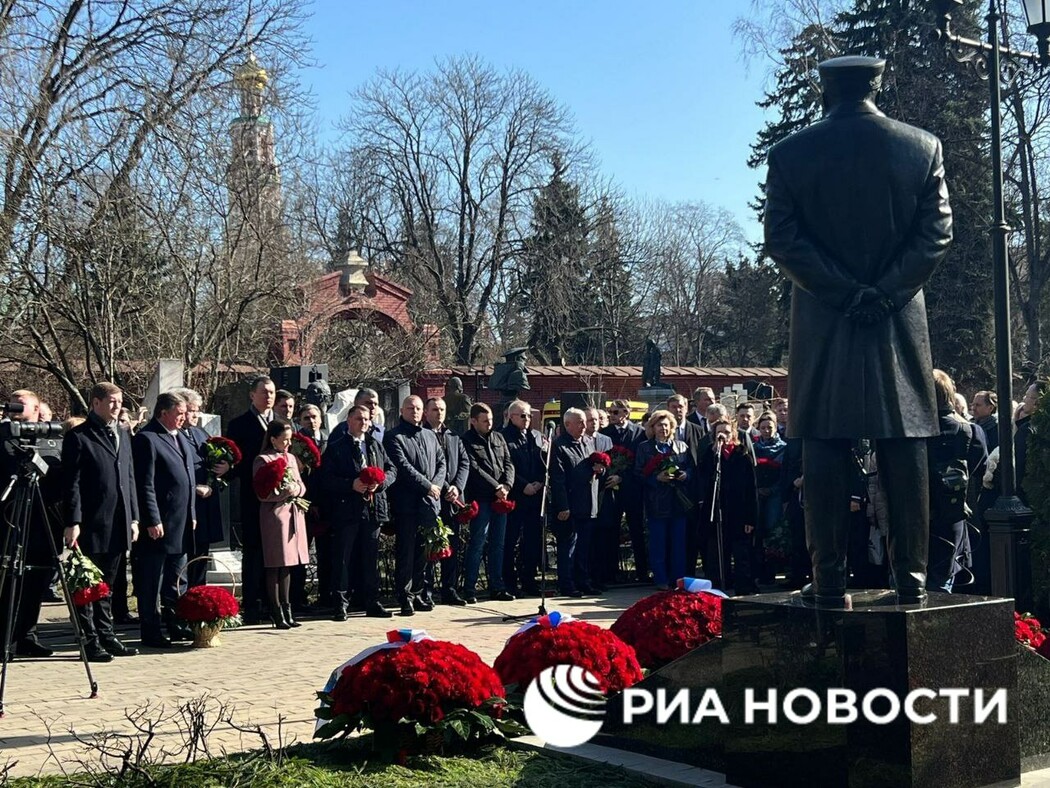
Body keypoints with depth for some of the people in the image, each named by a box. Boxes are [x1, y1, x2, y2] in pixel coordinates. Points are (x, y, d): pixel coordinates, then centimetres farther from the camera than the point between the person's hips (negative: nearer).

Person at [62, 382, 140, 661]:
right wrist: (73, 523, -15)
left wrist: (134, 518, 13)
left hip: (118, 525, 6)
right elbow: (72, 484, -10)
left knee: (106, 585, 14)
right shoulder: (78, 437, -6)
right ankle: (90, 641, 7)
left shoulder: (123, 436, 15)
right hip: (91, 525, -6)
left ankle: (106, 636, 21)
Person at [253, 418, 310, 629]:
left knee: (287, 566, 11)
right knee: (275, 566, -3)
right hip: (274, 515, -7)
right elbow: (263, 493, -13)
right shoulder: (263, 460, -7)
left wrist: (296, 489, -6)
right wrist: (286, 491, -16)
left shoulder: (291, 458, 16)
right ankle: (277, 614, 2)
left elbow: (302, 487, 15)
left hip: (293, 515, 7)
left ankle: (286, 611, 17)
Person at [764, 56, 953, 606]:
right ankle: (911, 576, 6)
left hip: (822, 328, -1)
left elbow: (782, 241, -6)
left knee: (825, 457, 1)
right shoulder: (923, 148, 3)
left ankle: (830, 581, 1)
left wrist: (846, 293, -5)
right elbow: (936, 234, -3)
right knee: (905, 453, 5)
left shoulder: (790, 154, 0)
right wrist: (884, 292, -5)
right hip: (901, 323, 1)